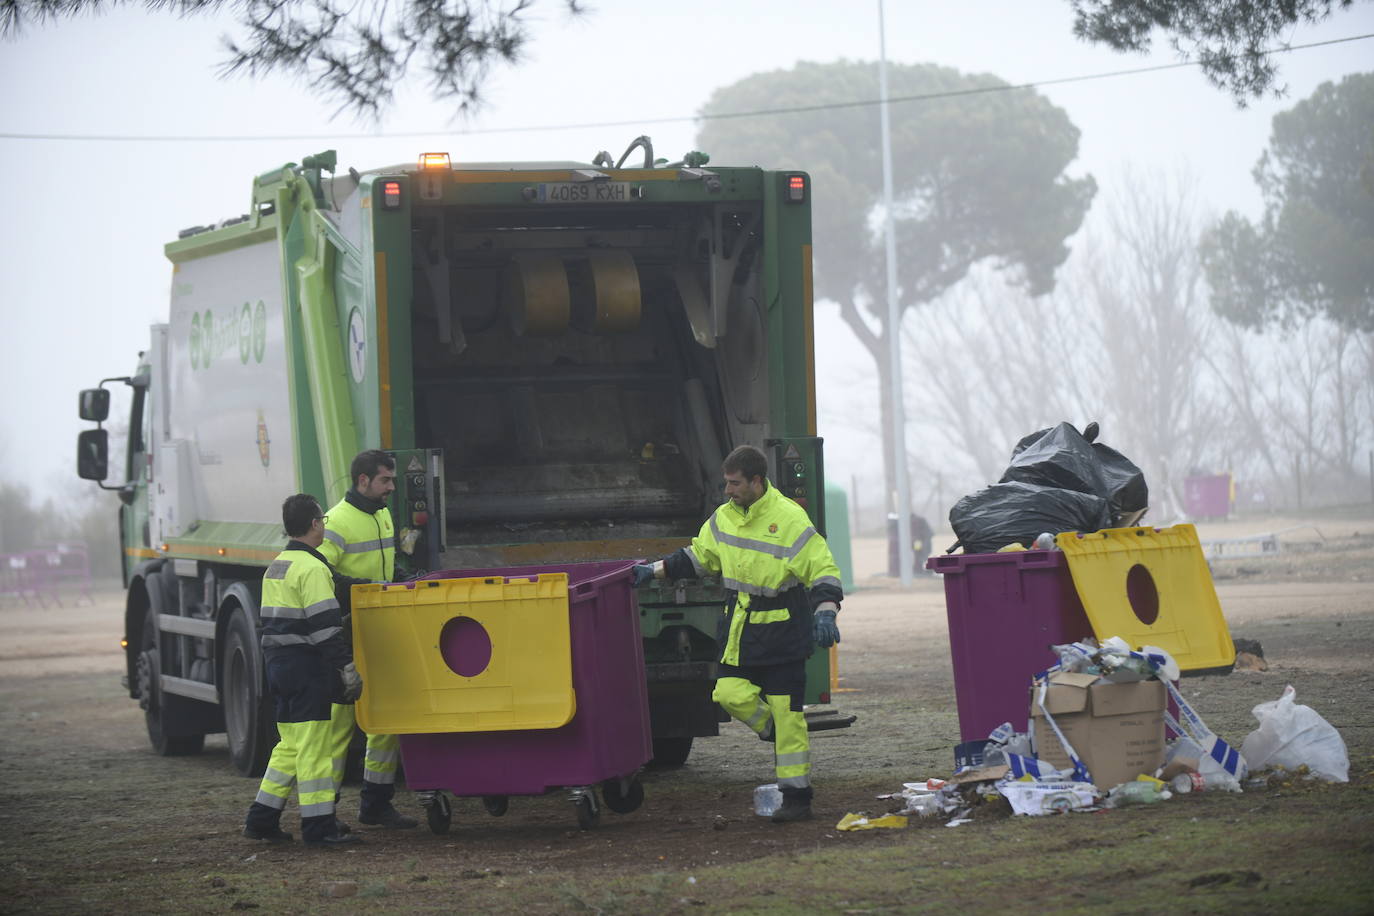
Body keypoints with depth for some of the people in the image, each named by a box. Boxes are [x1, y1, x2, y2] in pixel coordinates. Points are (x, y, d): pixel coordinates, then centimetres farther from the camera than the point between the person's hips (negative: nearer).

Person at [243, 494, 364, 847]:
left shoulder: (276, 567, 17)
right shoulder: (312, 569, -14)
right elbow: (325, 625, -19)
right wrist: (347, 668, -18)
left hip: (278, 663, 9)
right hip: (305, 666, -9)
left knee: (291, 745, 15)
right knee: (313, 747, -7)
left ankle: (262, 818, 15)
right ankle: (318, 827, -6)